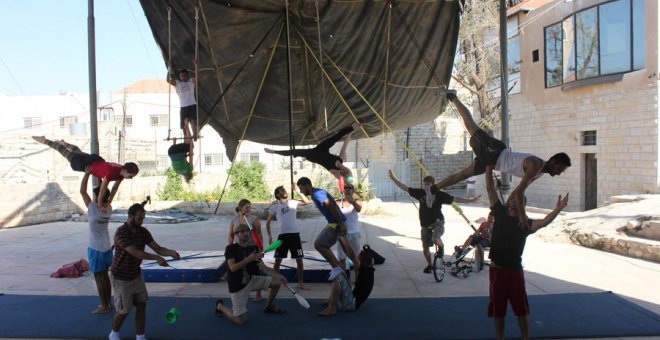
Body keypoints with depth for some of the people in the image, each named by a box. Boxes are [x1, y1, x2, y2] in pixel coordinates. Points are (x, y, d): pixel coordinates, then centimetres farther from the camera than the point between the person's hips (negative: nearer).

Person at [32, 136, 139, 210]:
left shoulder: (122, 172, -21)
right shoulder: (111, 172, -45)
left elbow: (115, 187, -7)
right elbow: (102, 190, -37)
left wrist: (109, 202, -5)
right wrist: (100, 205, -27)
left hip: (97, 160, 6)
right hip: (86, 163, -6)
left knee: (80, 152, 36)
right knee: (64, 151, 17)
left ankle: (63, 142, 64)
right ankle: (44, 140, 40)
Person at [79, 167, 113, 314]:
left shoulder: (94, 209, -19)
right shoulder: (109, 209, -2)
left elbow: (82, 191, -15)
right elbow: (103, 192, 10)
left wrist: (87, 173, -15)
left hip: (96, 249, -7)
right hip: (107, 247, 7)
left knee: (99, 277, 2)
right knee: (105, 275, 15)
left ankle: (104, 306, 8)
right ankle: (108, 303, 23)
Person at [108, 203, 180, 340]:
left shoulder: (143, 231, -4)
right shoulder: (121, 233, -25)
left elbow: (158, 248, -7)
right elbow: (135, 252, -34)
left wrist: (171, 252, -28)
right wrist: (156, 258, -41)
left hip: (136, 274, 6)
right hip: (121, 277, -6)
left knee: (141, 305, 4)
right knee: (123, 310, 5)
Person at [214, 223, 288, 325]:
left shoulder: (252, 249, 2)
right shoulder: (231, 248, -13)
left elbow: (263, 267, -4)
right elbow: (233, 268, -25)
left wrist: (278, 275, -17)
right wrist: (249, 259, -33)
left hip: (251, 280, 6)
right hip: (237, 286, -6)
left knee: (277, 282, -1)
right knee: (240, 321, -6)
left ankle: (269, 306, 22)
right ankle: (220, 306, 22)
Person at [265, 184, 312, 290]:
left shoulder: (293, 203, 6)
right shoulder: (274, 207, 4)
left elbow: (307, 202, -7)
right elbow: (268, 222, 11)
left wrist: (298, 191, -14)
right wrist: (270, 236, 3)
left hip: (295, 234, 1)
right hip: (283, 235, -1)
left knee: (299, 260, 3)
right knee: (278, 261, 3)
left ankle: (301, 283, 14)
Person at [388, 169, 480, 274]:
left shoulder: (439, 194, -11)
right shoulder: (420, 193, -5)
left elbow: (455, 199, -10)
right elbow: (405, 188, -2)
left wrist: (471, 200, -15)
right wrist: (393, 178, -7)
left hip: (437, 222, -3)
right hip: (425, 225, 4)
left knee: (435, 239, -32)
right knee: (425, 248, 8)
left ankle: (441, 247, 4)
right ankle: (429, 265, 34)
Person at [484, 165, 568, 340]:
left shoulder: (524, 223, -2)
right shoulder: (500, 213, 2)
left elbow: (543, 223, -22)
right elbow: (490, 189, 1)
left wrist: (558, 209, -38)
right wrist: (489, 167, -2)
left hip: (515, 270, -1)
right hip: (496, 270, 1)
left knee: (521, 310, 9)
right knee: (497, 310, 11)